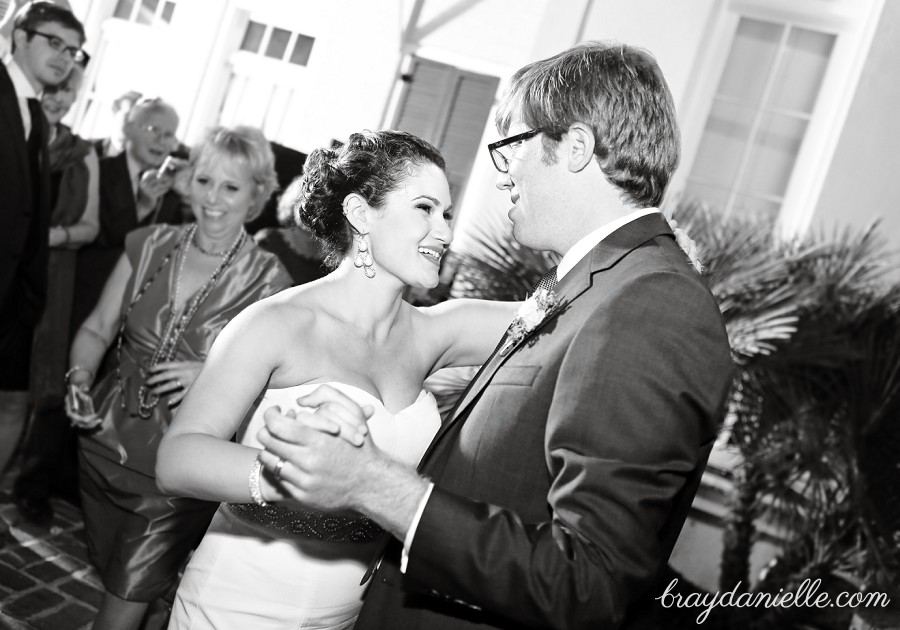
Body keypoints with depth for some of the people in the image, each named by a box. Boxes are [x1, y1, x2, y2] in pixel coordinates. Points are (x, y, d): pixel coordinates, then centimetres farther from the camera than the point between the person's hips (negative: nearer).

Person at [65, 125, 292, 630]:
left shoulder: (269, 281, -12)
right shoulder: (150, 245, -2)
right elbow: (97, 330, 5)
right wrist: (81, 376, -13)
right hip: (107, 443, 4)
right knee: (113, 576, 21)